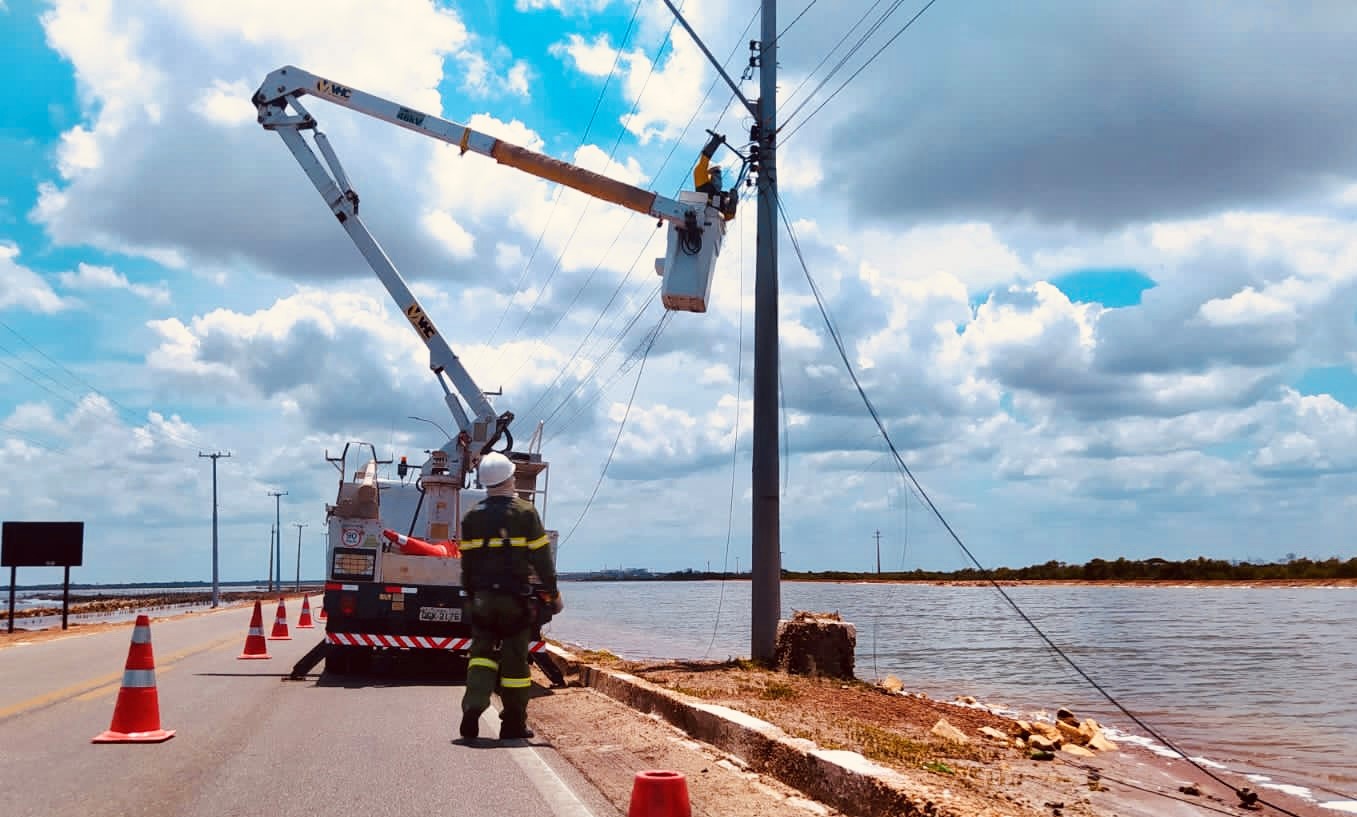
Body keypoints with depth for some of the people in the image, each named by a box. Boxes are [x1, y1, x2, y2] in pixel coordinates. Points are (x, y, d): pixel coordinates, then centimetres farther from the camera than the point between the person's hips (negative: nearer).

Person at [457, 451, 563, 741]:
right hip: (516, 597, -3)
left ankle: (472, 709, -10)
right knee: (515, 658, 3)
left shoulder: (472, 516, 5)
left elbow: (467, 562, 9)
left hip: (483, 597, 3)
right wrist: (552, 593, 4)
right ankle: (514, 724, 9)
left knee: (482, 652, 10)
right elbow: (541, 557, -4)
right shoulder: (525, 512, -5)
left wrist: (472, 595, 18)